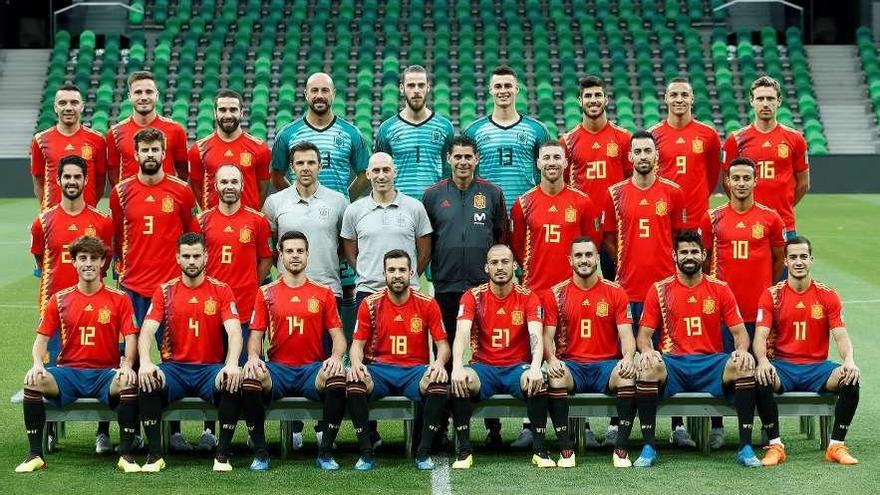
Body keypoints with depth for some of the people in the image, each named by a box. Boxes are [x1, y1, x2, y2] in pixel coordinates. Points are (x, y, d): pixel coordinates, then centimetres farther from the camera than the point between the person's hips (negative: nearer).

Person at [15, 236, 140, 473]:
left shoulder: (119, 299, 3)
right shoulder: (59, 300, 8)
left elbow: (130, 338, -3)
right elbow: (42, 338, 7)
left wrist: (127, 365, -21)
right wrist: (37, 364, -13)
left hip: (105, 373, -2)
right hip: (68, 372, 2)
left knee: (128, 383, -35)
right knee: (33, 382, -27)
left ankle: (125, 455, -24)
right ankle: (35, 454, -17)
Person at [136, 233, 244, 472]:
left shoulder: (221, 291, 3)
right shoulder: (165, 291, 6)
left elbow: (234, 331, -10)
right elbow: (147, 331, -5)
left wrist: (232, 364, -30)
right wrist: (145, 362, -26)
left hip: (210, 368, -1)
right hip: (173, 367, 1)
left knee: (233, 384, -32)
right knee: (147, 381, -30)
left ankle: (222, 454, -19)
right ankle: (155, 454, -20)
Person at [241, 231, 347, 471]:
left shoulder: (323, 293, 10)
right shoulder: (266, 293, 11)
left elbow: (337, 334, 6)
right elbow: (256, 334, 7)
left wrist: (336, 357, -16)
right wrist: (253, 356, -16)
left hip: (313, 368, 0)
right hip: (277, 368, 0)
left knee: (338, 380, -34)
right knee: (249, 381, -33)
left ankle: (325, 452, -17)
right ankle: (260, 452, -16)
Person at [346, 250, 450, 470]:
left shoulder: (427, 304, 2)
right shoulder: (370, 304, 3)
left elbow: (443, 344, 4)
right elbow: (357, 344, 5)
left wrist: (439, 362, -19)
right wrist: (356, 363, -18)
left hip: (416, 370, 0)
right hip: (379, 370, 0)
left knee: (440, 384, -33)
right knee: (354, 382, -33)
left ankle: (424, 452, -19)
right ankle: (366, 452, -20)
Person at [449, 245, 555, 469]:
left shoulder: (528, 297, -1)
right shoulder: (473, 297, -1)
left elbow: (536, 335, -15)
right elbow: (462, 333, -15)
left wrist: (535, 367, -35)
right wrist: (457, 367, -34)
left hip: (518, 366, 0)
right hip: (483, 366, 0)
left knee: (537, 383, -33)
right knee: (460, 382, -32)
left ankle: (539, 449, -18)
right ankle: (464, 450, -19)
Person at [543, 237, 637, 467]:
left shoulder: (615, 293, 5)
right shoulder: (556, 294, 6)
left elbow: (626, 334, -1)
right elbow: (548, 335, 1)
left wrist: (628, 357, -23)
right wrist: (551, 359, -20)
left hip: (607, 364, 0)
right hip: (571, 365, 0)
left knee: (628, 377, -33)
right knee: (555, 379, -35)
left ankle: (621, 449, -23)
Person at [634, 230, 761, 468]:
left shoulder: (720, 289, 8)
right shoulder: (660, 290, 6)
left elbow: (739, 331, 7)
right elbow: (644, 334, 4)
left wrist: (742, 350, -16)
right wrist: (646, 350, -20)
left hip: (712, 363, 1)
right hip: (672, 364, -1)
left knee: (746, 366, -29)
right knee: (647, 367, -34)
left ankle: (745, 448, -24)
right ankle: (648, 447, -25)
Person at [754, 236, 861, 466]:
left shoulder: (828, 296, 4)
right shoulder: (772, 295, 1)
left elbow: (841, 335, -2)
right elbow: (760, 336, -7)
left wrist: (849, 360, -25)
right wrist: (762, 361, -30)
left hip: (817, 367, 1)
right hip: (782, 367, -1)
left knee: (851, 379, -28)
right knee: (761, 379, -34)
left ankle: (837, 446, -15)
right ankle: (775, 445, -21)